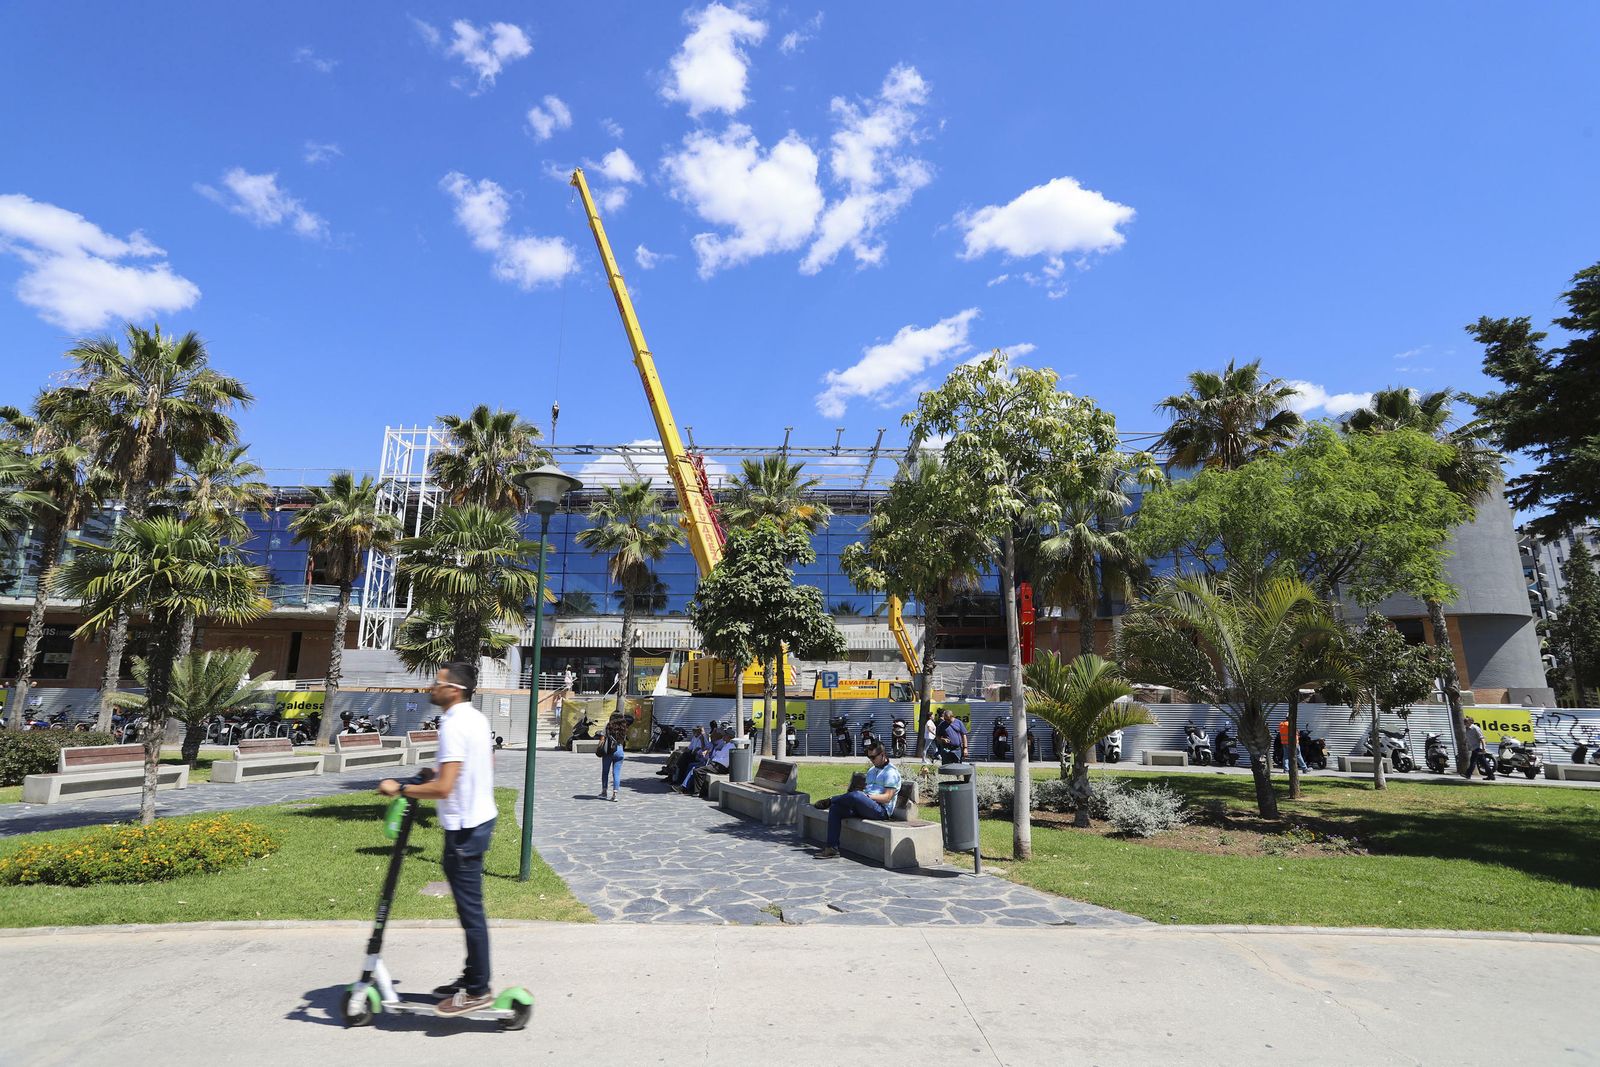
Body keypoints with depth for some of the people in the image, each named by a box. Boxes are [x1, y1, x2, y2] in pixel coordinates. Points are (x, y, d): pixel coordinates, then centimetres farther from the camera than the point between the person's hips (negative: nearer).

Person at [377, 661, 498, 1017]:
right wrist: (445, 770, 30)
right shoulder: (477, 718, 9)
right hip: (480, 818, 10)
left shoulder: (454, 726, -21)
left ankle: (478, 990, 10)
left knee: (470, 909, 0)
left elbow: (443, 788, -26)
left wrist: (401, 788, -15)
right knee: (470, 905, 19)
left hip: (464, 828, -10)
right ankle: (472, 976, 30)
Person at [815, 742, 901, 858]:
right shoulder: (872, 771, 26)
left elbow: (887, 797, -13)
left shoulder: (891, 772, -3)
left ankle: (830, 801, -7)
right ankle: (832, 847, -15)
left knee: (855, 796, -35)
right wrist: (861, 790, 1)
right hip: (865, 807, 9)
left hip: (882, 810, -9)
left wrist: (867, 796, -19)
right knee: (835, 808, -12)